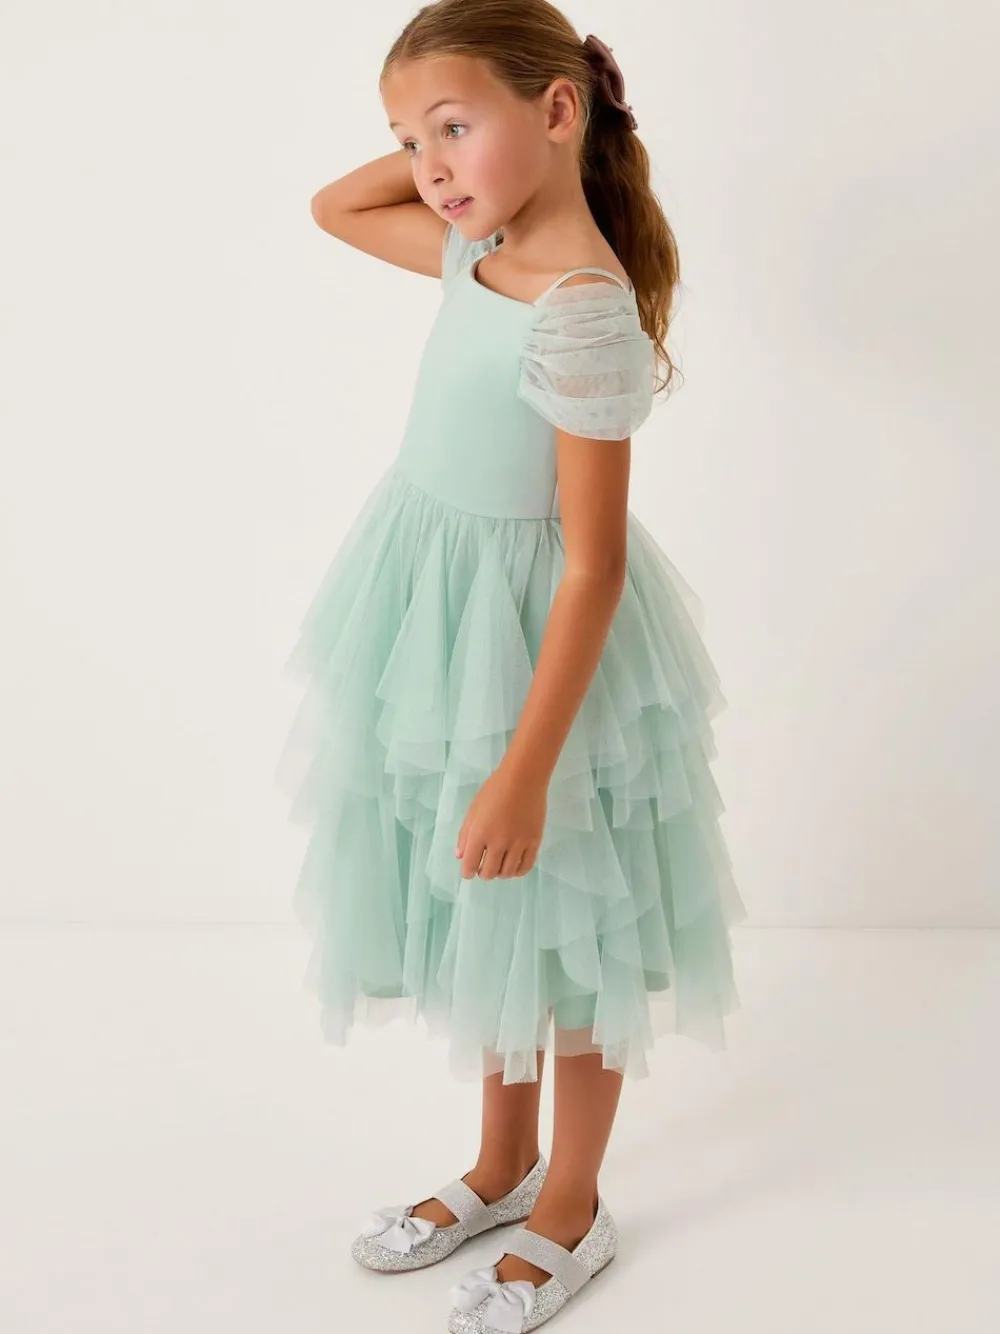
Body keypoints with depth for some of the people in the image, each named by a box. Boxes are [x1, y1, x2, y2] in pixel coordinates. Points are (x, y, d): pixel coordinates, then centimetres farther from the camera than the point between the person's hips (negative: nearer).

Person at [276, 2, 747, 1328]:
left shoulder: (583, 314, -24)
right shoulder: (483, 246, 2)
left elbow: (593, 567, -24)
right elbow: (334, 206, 21)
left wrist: (525, 769, -23)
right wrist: (449, 143, 5)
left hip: (527, 642, -8)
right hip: (442, 620, 9)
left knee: (563, 939, 10)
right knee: (484, 921, 21)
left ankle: (572, 1213, 32)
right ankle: (504, 1165, 42)